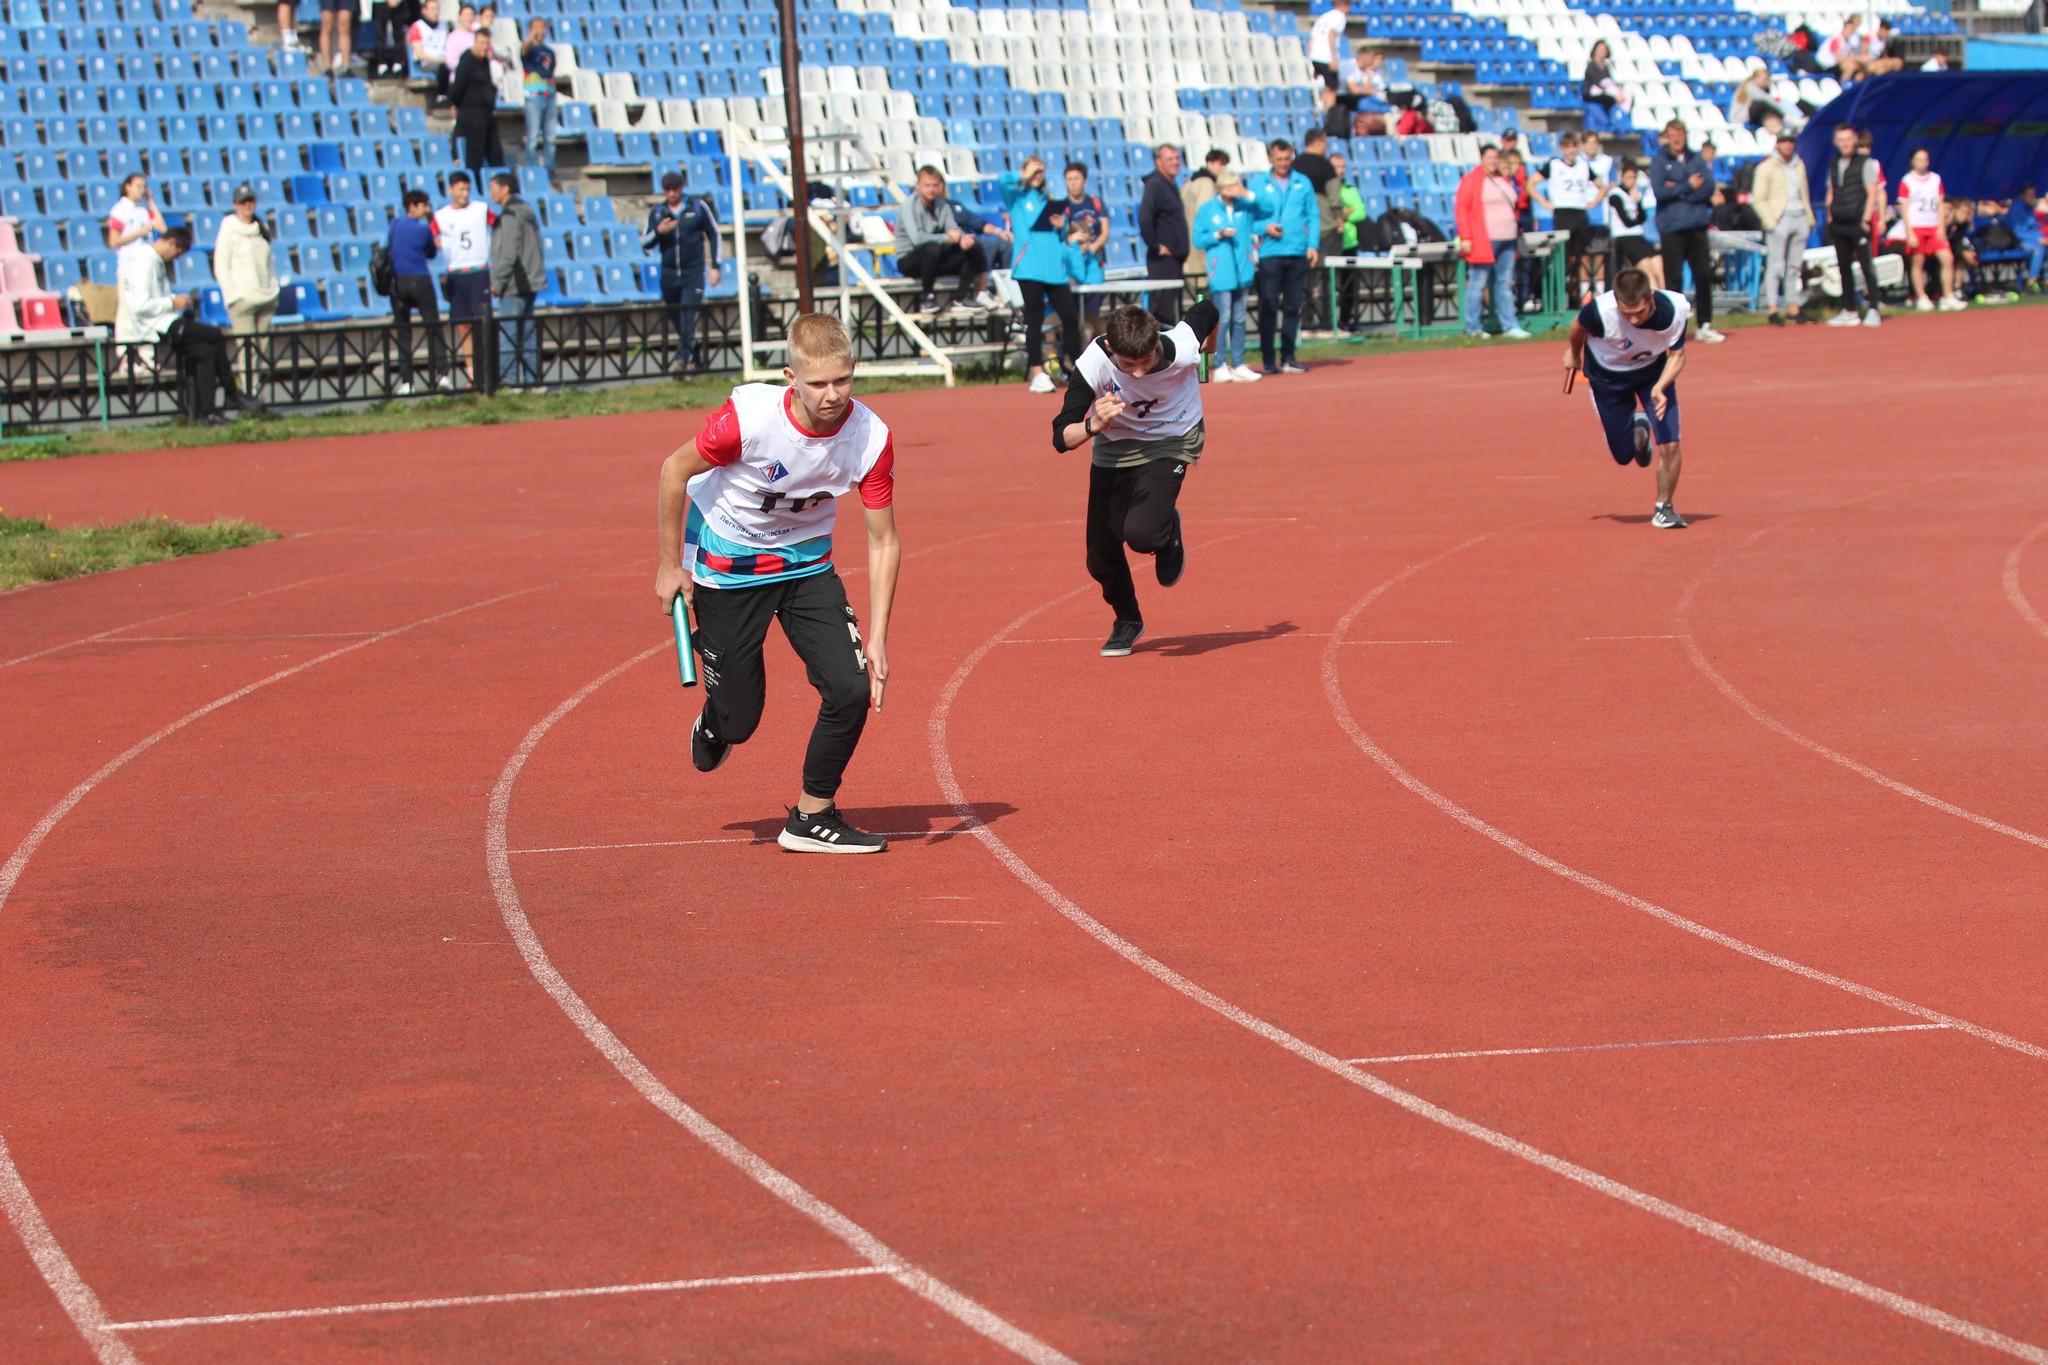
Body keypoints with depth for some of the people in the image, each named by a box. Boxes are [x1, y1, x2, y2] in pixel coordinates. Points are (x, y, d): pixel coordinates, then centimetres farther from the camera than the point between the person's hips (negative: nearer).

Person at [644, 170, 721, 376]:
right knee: (677, 320, 8)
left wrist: (714, 266, 4)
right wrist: (658, 231, -17)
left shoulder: (698, 207, 1)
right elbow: (645, 243, 4)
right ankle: (691, 359, 22)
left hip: (693, 273, -3)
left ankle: (683, 358, -22)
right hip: (669, 274, 3)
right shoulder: (657, 212, 6)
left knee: (688, 318, -15)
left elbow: (713, 234, 8)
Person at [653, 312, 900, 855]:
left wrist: (877, 639, -17)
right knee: (739, 720, 2)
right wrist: (670, 565, -6)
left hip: (806, 564, 3)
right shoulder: (749, 417, -31)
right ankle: (714, 722, 42)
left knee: (852, 689, -13)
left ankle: (812, 818, 8)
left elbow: (883, 541, -12)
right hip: (726, 564, -3)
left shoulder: (872, 438, -21)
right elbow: (676, 470, -13)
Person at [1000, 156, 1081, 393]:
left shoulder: (1047, 201, 19)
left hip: (1054, 268, 5)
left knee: (1070, 317, 2)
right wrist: (1023, 176, -1)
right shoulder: (1016, 197, 6)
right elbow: (1002, 181, -15)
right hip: (1030, 268, -5)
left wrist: (1062, 227, 5)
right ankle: (1038, 374, 0)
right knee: (1035, 320, -3)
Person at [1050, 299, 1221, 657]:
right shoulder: (1092, 365, -32)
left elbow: (1208, 309, -8)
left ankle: (1169, 534, 13)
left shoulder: (1182, 349, -32)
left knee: (1141, 534, -26)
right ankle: (1127, 620, 32)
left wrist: (1210, 345, 15)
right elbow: (1061, 439, -31)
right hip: (1114, 446, 2)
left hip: (1171, 442, -2)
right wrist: (1093, 425, -53)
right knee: (1100, 557, -1)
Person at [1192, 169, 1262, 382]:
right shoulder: (1206, 210, 1)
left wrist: (1249, 195, -9)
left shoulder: (1245, 207, 8)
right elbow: (1198, 239, 1)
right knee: (1223, 320, -8)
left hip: (1242, 272, 4)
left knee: (1239, 320, 8)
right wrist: (1218, 235, -14)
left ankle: (1239, 365, 13)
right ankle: (1220, 367, -5)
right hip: (1221, 274, -4)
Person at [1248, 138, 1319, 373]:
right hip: (1270, 254, -2)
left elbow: (1313, 216, 9)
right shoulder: (1258, 185, 4)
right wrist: (1265, 227, -13)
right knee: (1269, 307, -5)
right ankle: (1268, 360, -3)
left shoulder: (1303, 183, 10)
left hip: (1298, 254, 2)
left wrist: (1312, 244, -2)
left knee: (1293, 307, 6)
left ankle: (1288, 358, 13)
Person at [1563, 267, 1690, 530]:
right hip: (1608, 377, -1)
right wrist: (1574, 353, 10)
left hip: (1654, 371, 1)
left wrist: (1659, 387, -32)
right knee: (1624, 454, 8)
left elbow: (1677, 354, -15)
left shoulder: (1675, 309, -33)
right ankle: (1638, 428, 45)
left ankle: (1663, 508, 11)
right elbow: (1578, 326, -12)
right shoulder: (1601, 312, -38)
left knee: (1669, 443, -13)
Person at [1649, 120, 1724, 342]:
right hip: (1671, 227, -3)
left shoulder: (1696, 159, 11)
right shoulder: (1659, 161, 2)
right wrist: (1688, 187, -7)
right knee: (1673, 279, -3)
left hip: (1697, 226, 3)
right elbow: (1659, 191, -12)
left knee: (1704, 275, 3)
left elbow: (1709, 188, -1)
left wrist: (1678, 191, -10)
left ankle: (1705, 325, 11)